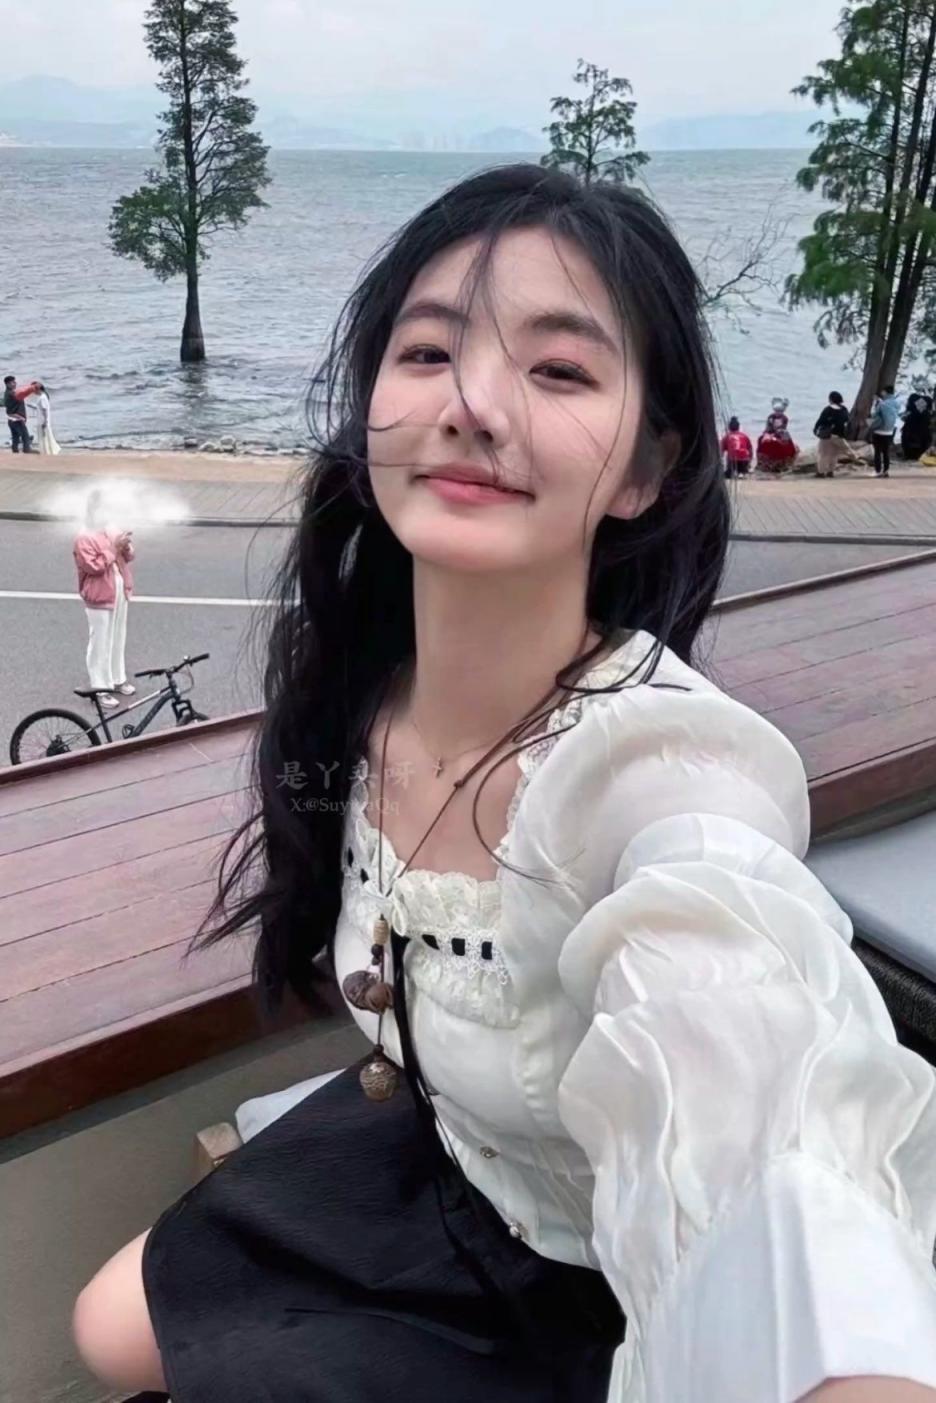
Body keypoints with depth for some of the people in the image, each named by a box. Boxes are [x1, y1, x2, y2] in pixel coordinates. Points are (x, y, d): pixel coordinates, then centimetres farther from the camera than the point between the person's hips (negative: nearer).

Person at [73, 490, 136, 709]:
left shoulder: (111, 532, 8)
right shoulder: (84, 539, -14)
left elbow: (127, 558, 15)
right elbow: (93, 566, -22)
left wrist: (126, 547, -7)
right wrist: (113, 548, -20)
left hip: (119, 592, 7)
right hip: (99, 597, -7)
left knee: (118, 639, 17)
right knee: (101, 643, -2)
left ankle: (117, 680, 30)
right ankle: (101, 688, 4)